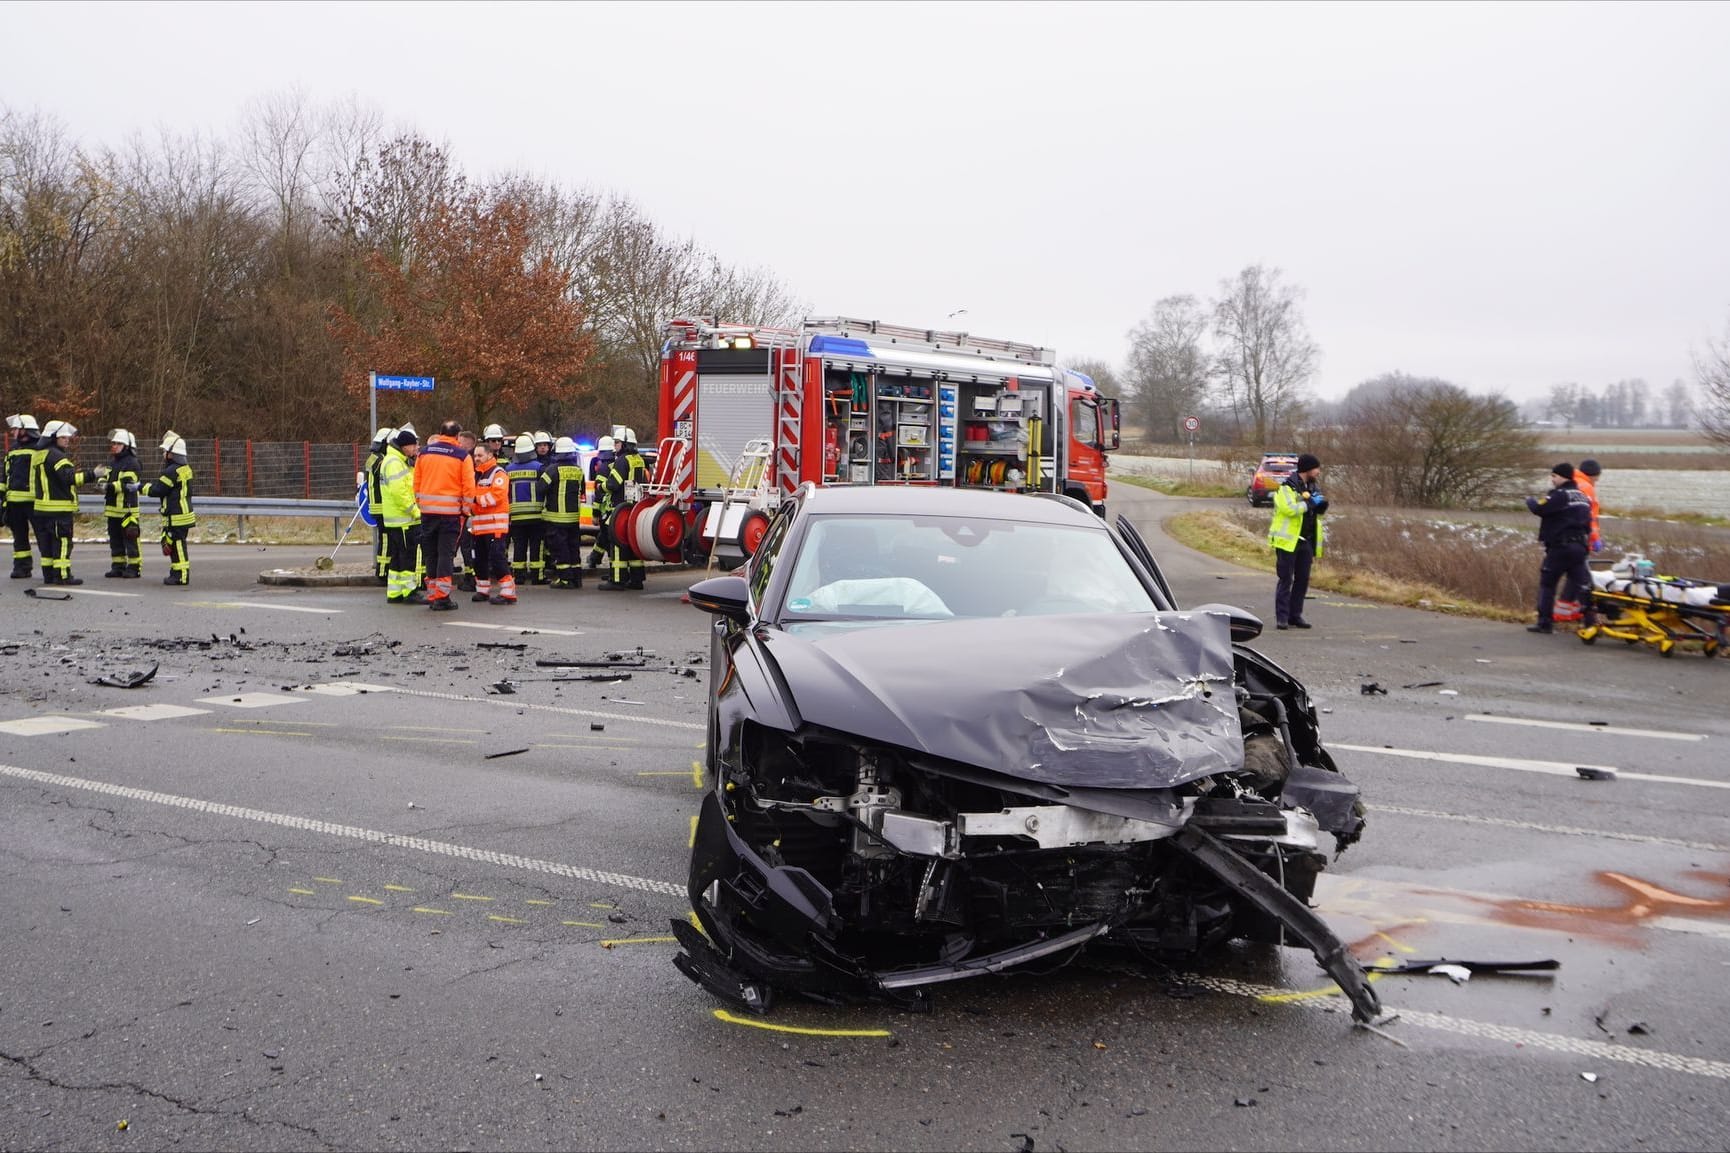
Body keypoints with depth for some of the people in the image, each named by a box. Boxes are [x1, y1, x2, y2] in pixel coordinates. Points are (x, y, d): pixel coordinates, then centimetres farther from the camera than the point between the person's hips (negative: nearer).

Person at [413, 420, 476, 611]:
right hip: (451, 511, -3)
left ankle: (432, 594, 17)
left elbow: (416, 481, 9)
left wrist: (420, 502, 17)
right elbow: (469, 486, -7)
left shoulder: (424, 452, 7)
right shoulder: (463, 456, -4)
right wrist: (466, 509, 2)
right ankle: (442, 596, -4)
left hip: (427, 510, 3)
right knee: (446, 552, -1)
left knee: (430, 552, 13)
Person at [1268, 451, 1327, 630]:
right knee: (1285, 580, -4)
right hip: (1288, 540, -7)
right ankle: (1281, 617, -2)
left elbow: (1319, 510, 20)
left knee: (1302, 580, 8)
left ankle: (1295, 615, 16)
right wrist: (1310, 503, -15)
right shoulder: (1288, 486, -10)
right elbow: (1289, 508, -25)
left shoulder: (1313, 487, 15)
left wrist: (1322, 504, -3)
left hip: (1305, 541, 7)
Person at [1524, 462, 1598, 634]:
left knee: (1547, 583, 2)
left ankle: (1545, 622, 2)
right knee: (1581, 584, 5)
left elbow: (1539, 509, -17)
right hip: (1579, 546, 8)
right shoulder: (1582, 497, 18)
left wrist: (1530, 500, 3)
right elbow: (1588, 524, 22)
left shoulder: (1560, 495, -11)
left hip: (1560, 546, -8)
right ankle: (1591, 619, -2)